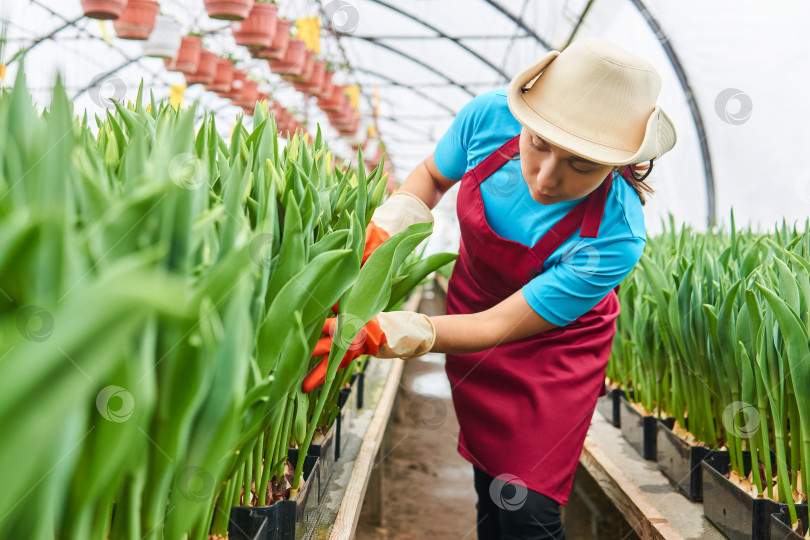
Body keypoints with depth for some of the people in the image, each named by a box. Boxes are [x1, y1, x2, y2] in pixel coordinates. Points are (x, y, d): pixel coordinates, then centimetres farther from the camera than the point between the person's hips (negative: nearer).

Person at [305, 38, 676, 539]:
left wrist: (395, 333, -46)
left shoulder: (613, 239, -37)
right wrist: (383, 231, -22)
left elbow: (501, 327, -31)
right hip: (472, 304, 4)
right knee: (491, 489, 14)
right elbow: (431, 176, -3)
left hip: (558, 344, -3)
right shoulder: (489, 116, -26)